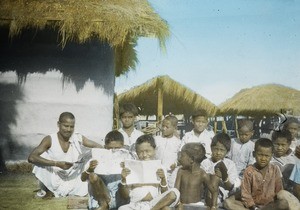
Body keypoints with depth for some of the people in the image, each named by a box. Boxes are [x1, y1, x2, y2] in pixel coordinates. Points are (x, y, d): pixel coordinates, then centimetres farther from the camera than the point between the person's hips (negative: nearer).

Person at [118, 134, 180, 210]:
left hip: (156, 204, 1)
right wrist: (124, 180, -8)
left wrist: (163, 179, -13)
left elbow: (165, 194, 5)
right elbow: (125, 196, 9)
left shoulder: (159, 168, 13)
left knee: (174, 192, -28)